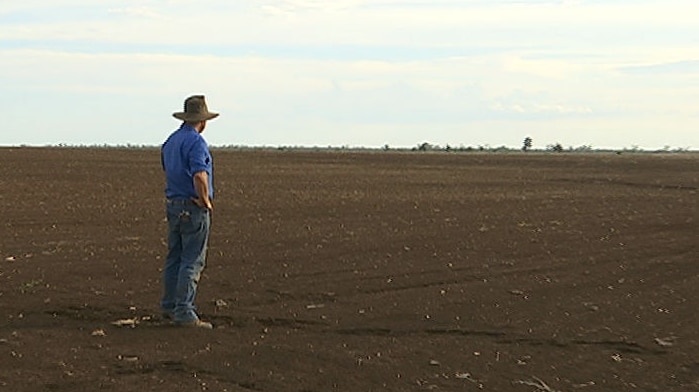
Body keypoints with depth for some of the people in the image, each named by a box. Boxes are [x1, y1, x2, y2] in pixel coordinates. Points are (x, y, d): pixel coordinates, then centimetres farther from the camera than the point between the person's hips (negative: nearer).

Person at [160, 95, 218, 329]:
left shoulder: (170, 141, 12)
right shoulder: (196, 142, -16)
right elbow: (199, 176, -28)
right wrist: (206, 202, -13)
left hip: (173, 204, 9)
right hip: (193, 208, -9)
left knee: (174, 257, 15)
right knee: (193, 261, -5)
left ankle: (169, 306, 22)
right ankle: (184, 313, -5)